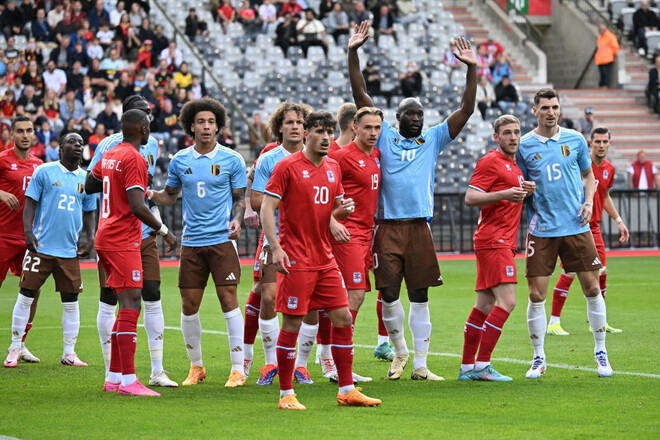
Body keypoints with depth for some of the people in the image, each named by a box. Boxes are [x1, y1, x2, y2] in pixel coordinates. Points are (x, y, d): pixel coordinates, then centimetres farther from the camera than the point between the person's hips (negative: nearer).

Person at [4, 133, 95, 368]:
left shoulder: (86, 179, 11)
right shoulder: (44, 171, -1)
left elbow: (89, 213, 20)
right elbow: (30, 203, -1)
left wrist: (90, 238, 6)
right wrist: (28, 231, -14)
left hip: (69, 251, 4)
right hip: (41, 246, -4)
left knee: (71, 301, 4)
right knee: (26, 296, -1)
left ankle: (69, 353, 13)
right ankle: (15, 349, 9)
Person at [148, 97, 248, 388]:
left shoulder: (231, 160, 0)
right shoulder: (180, 161, 7)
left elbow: (239, 198, 6)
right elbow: (170, 195, 18)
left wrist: (236, 220, -13)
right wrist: (148, 195, -1)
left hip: (222, 240, -3)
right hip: (191, 241, 3)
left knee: (228, 300, -9)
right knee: (189, 306, 4)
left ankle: (238, 369, -4)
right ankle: (196, 366, 20)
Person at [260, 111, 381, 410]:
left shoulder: (333, 168, 12)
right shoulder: (288, 166, -7)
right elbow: (266, 208, -10)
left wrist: (343, 211, -2)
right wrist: (276, 248, -19)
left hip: (325, 259, 7)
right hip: (296, 260, -7)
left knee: (343, 318, 4)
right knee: (292, 324, -5)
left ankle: (347, 391, 11)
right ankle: (286, 394, 4)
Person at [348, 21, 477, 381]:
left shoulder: (432, 140, 13)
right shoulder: (384, 137, 8)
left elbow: (466, 110, 9)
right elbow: (361, 96, 3)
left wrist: (472, 68, 0)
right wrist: (353, 53, -5)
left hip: (419, 226, 2)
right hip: (387, 226, -2)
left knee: (420, 297, 3)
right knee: (389, 294, -4)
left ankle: (420, 365, 7)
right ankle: (399, 351, 20)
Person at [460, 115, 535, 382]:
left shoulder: (514, 165, 21)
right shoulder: (491, 162, -8)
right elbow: (470, 198, -15)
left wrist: (526, 191, 11)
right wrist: (504, 194, -27)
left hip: (505, 242, 10)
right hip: (493, 241, -9)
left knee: (484, 305, 9)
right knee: (506, 302, -16)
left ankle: (467, 367, 11)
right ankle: (482, 366, -16)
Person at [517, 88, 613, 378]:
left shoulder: (575, 140, 5)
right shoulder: (524, 146, 1)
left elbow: (588, 174, 17)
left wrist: (588, 202, 1)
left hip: (576, 226, 1)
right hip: (541, 230, -1)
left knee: (592, 289, 1)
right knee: (536, 295, -4)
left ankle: (601, 352, 15)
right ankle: (538, 358, 10)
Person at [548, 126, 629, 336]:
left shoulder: (609, 169, 9)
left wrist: (618, 220, 21)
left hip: (594, 227, 7)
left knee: (601, 273, 5)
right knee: (569, 273, -10)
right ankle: (554, 322, -2)